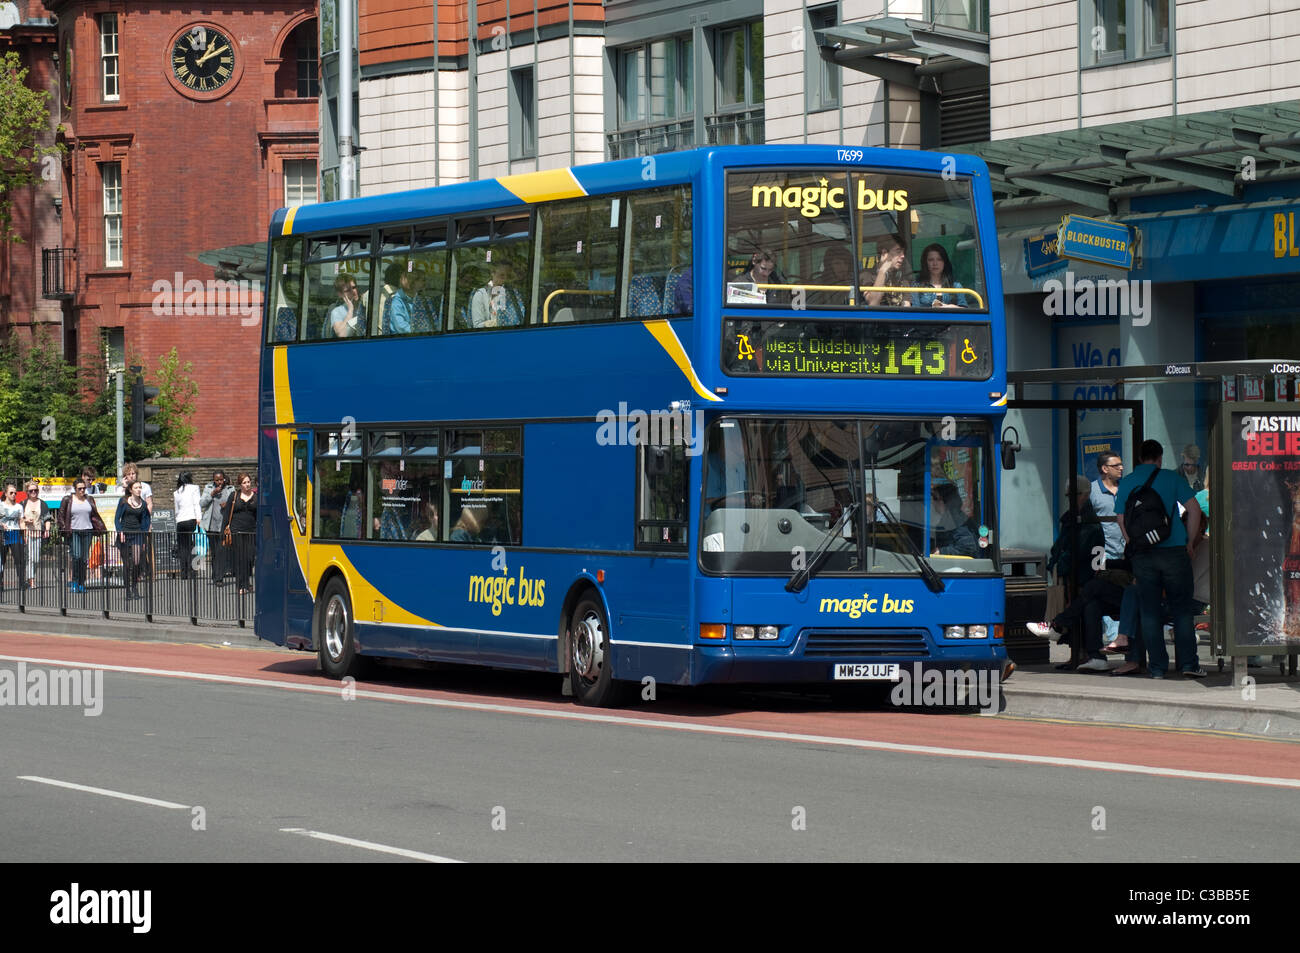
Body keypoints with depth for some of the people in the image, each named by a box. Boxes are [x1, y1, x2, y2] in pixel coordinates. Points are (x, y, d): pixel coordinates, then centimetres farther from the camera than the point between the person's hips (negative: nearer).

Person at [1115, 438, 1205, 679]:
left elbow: (1122, 521, 6)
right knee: (1181, 609, 5)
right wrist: (1189, 542, 3)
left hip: (1143, 556, 2)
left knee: (1150, 611, 5)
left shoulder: (1126, 483, 7)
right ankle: (1188, 663, 2)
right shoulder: (1171, 478, 0)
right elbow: (1194, 509, -5)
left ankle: (1157, 666, 3)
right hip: (1174, 550, -2)